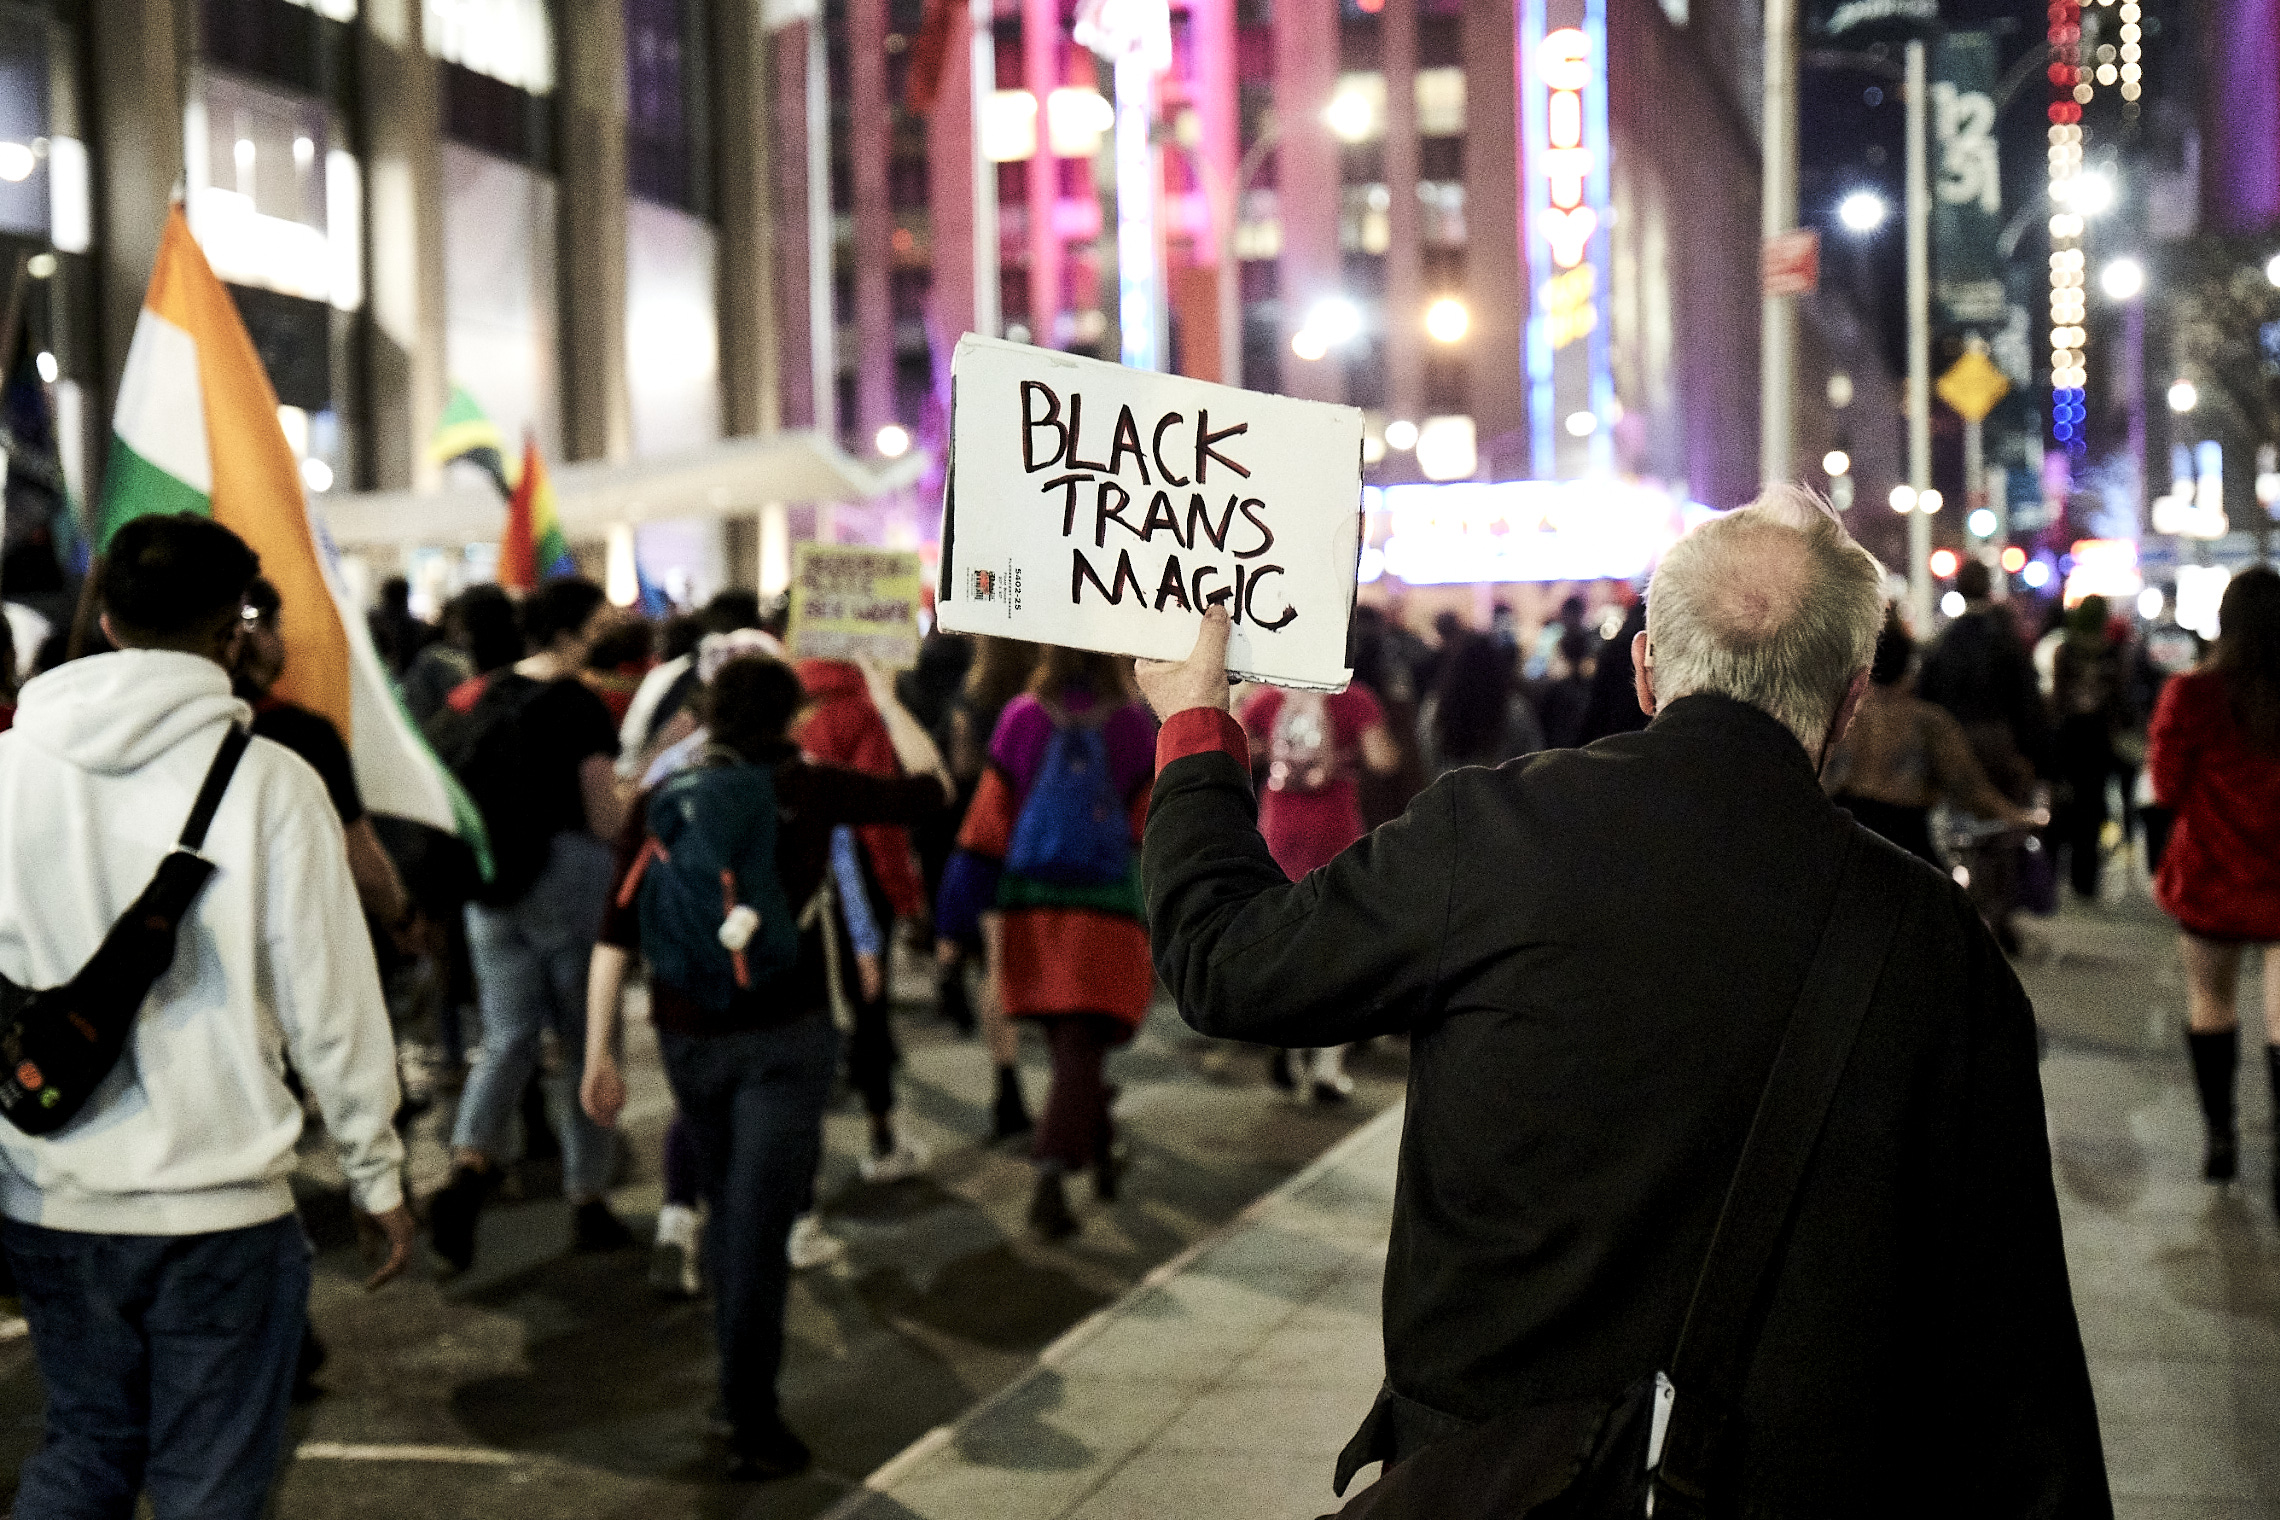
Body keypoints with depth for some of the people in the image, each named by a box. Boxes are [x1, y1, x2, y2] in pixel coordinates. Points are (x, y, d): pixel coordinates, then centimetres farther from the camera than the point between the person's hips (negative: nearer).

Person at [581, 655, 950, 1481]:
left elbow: (616, 936, -3)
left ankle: (738, 1389, 32)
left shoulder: (659, 804, 1)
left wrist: (599, 1053, 1)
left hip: (686, 1038, 3)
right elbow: (930, 789, 9)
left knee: (727, 1207, 21)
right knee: (758, 1222, -4)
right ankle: (752, 1422, -5)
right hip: (785, 1039, -3)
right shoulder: (811, 790, -4)